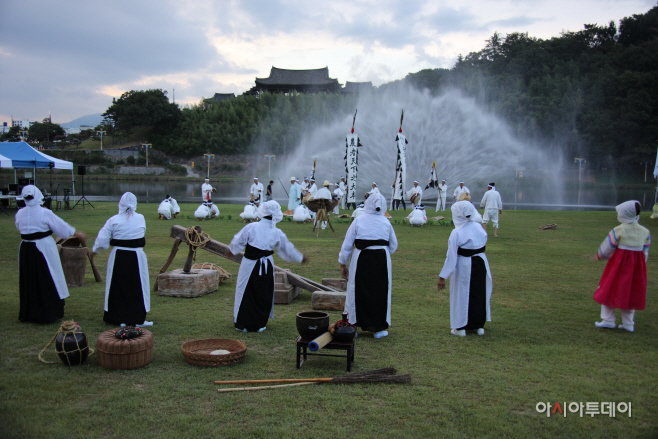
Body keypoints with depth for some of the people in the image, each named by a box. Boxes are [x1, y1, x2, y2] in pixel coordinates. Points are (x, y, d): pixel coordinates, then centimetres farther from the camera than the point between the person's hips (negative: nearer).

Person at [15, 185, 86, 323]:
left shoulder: (20, 214, 0)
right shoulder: (45, 213, -14)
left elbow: (19, 227, 17)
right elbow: (61, 226, -6)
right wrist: (77, 234, 7)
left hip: (25, 250, 5)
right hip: (43, 249, -5)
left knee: (28, 282, 14)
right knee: (47, 282, 5)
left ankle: (27, 313, 24)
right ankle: (48, 313, 10)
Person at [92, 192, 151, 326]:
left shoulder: (113, 220, -6)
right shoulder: (141, 219, -2)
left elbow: (102, 240, -4)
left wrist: (95, 250, 14)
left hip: (118, 257, 0)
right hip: (136, 256, 0)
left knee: (117, 287, 11)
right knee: (137, 287, 9)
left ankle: (118, 318, 17)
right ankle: (138, 319, 13)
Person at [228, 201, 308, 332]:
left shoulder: (251, 227, -10)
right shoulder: (277, 233, -2)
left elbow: (238, 242, 0)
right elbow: (288, 249, 10)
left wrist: (230, 249, 21)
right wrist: (300, 257, 27)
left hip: (249, 266, -2)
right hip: (266, 268, 2)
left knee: (245, 294, 10)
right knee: (263, 295, 16)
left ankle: (242, 324, 17)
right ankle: (259, 324, 24)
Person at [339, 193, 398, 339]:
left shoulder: (358, 221, -1)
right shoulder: (386, 222, 5)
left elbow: (347, 244, 0)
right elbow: (393, 246, 11)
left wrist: (343, 264, 7)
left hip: (361, 260, -1)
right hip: (382, 260, 1)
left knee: (357, 291, 8)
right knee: (380, 292, 10)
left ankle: (352, 326, 14)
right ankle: (378, 328, 17)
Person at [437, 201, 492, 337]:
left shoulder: (456, 233, -20)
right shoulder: (479, 227, -5)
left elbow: (451, 257, -19)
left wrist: (442, 277, -14)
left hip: (464, 266, -5)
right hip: (481, 263, 5)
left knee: (462, 295, 9)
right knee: (480, 294, 18)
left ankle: (460, 327, 18)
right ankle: (479, 325, 29)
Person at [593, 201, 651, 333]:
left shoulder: (618, 230, -13)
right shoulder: (645, 232, 2)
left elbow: (606, 249, -5)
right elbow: (645, 252, 7)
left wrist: (599, 256, 14)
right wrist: (640, 264, 18)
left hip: (620, 263, -5)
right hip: (638, 266, 5)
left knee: (610, 290, 8)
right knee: (630, 293, 13)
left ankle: (608, 320, 9)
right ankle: (628, 324, 17)